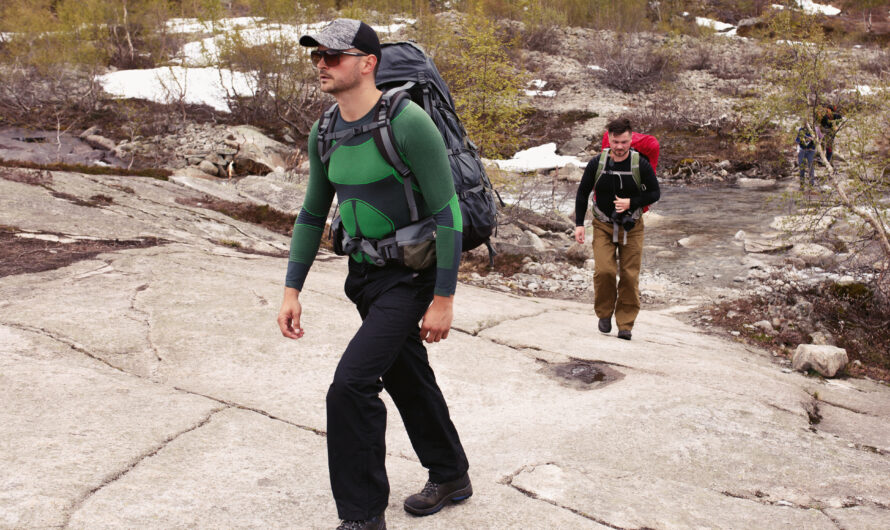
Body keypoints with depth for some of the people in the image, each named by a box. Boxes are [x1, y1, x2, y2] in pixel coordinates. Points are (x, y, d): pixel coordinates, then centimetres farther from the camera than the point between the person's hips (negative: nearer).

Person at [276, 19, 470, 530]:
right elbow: (313, 214, 12)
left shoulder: (408, 123, -20)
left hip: (411, 275, -8)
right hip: (365, 274, 8)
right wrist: (292, 290, 8)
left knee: (351, 384, -16)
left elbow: (447, 213, -19)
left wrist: (443, 298, -19)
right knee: (408, 379, 20)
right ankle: (451, 477, 41)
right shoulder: (325, 133, 3)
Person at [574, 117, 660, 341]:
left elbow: (655, 193, 1)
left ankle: (625, 324, 10)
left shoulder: (641, 164, -8)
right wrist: (579, 224, -1)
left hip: (632, 228, 0)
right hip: (603, 226, 0)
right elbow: (582, 194, 4)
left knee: (630, 276, -2)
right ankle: (604, 314, 9)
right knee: (603, 270, -15)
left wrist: (631, 202, -15)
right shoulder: (596, 164, -6)